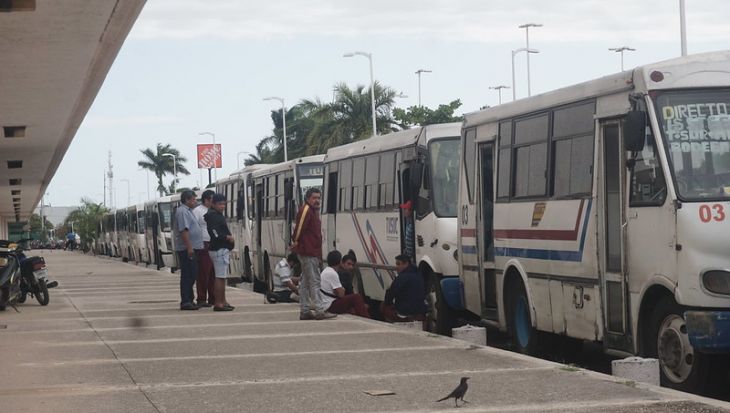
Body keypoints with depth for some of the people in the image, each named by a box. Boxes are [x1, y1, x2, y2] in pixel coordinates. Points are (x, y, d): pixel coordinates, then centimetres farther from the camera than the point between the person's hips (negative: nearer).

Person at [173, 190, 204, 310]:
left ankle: (187, 300, 17)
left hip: (191, 248, 11)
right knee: (187, 275, -10)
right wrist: (189, 247, -26)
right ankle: (186, 302, -10)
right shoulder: (182, 212, -13)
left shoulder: (187, 211, 20)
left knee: (191, 275, 12)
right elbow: (184, 230, -22)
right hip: (187, 249, -11)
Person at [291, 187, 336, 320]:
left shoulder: (313, 211, 20)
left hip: (312, 252, 11)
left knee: (305, 282, 12)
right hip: (307, 252, -11)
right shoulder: (306, 210, -12)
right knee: (314, 281, -11)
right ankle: (320, 310, -13)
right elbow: (300, 226, -20)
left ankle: (304, 311, 16)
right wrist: (296, 241, -10)